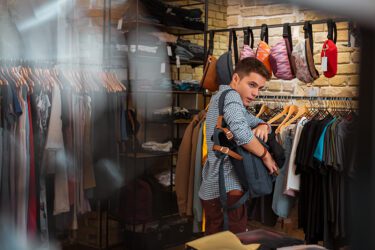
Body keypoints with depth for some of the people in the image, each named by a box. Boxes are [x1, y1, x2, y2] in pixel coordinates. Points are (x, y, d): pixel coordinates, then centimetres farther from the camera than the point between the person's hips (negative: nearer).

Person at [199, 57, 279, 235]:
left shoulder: (221, 97, 21)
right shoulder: (230, 95, -9)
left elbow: (260, 123, 26)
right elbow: (241, 131, -29)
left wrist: (263, 126, 2)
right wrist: (265, 155, -13)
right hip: (227, 189, -10)